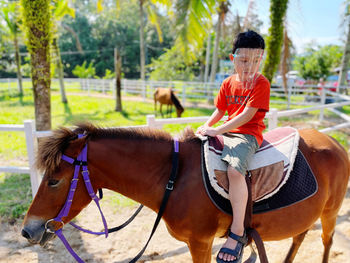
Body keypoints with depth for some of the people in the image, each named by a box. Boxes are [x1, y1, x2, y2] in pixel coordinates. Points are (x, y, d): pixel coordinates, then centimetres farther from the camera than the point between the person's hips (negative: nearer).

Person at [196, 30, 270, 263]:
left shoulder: (261, 83, -8)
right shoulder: (228, 83, 12)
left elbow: (247, 115, -17)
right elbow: (220, 110, 17)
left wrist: (217, 130, -22)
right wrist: (206, 126, -3)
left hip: (248, 135, -7)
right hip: (227, 132, 8)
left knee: (235, 169, -34)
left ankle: (238, 233, -23)